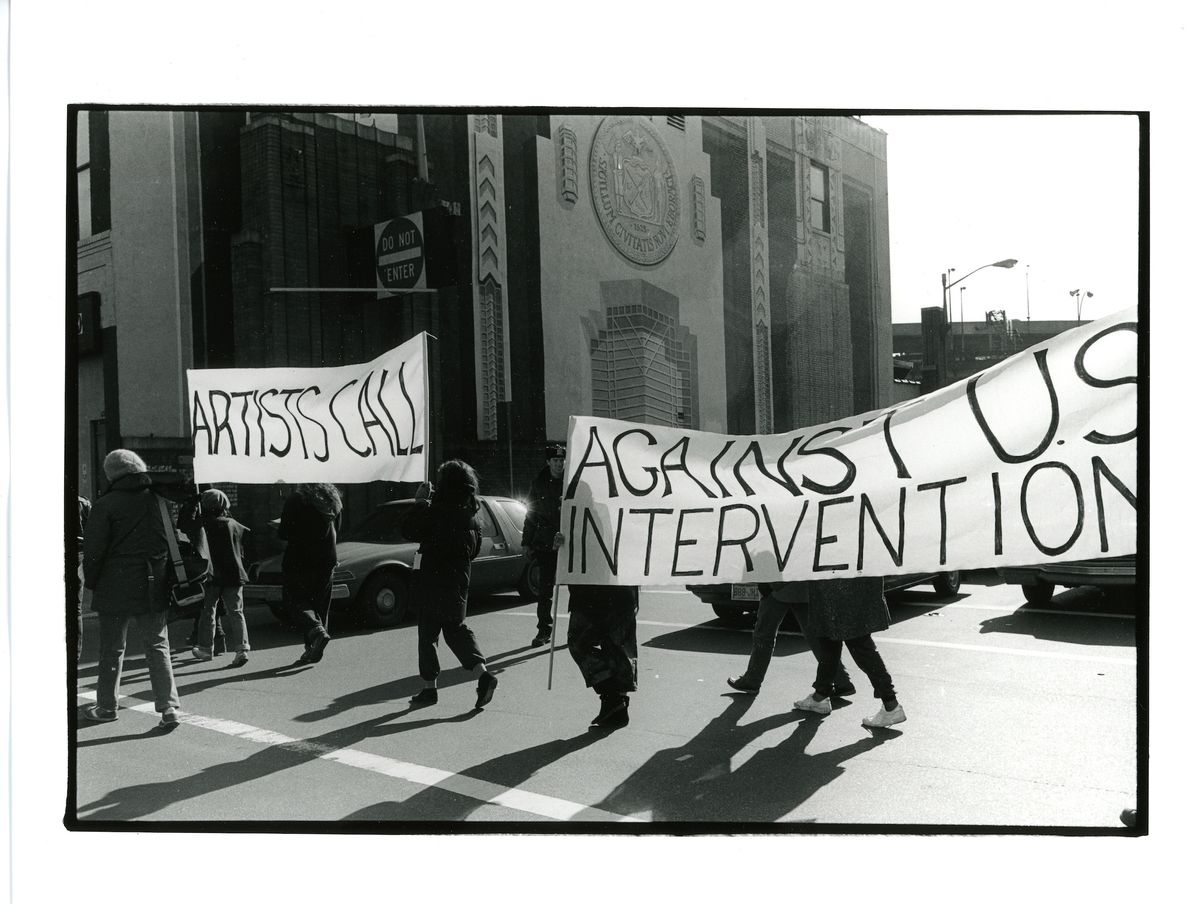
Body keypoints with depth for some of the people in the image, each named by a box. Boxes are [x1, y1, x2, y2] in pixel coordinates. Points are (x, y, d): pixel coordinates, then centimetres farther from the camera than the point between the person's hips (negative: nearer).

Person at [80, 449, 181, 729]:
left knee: (111, 649, 11)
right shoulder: (158, 500, 2)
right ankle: (169, 707, -2)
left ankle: (106, 707, 22)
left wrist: (91, 583, 5)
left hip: (115, 590, -3)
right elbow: (173, 541, 8)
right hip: (152, 589, 3)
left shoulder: (106, 504, -9)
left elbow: (94, 549, -8)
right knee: (158, 646, 6)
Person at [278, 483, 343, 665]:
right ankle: (314, 650, 14)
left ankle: (316, 630, -23)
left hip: (299, 561, -5)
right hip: (327, 561, 5)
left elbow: (284, 534, -10)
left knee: (298, 601, 3)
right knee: (321, 604, 12)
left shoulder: (295, 501, -12)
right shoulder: (334, 499, 5)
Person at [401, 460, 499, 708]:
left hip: (433, 579, -6)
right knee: (456, 628, 16)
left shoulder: (436, 511, -17)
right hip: (461, 577, 6)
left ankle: (429, 687, 11)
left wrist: (420, 501, -4)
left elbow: (408, 530, -12)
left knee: (427, 632, 6)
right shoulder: (470, 514, 4)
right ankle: (482, 674, 0)